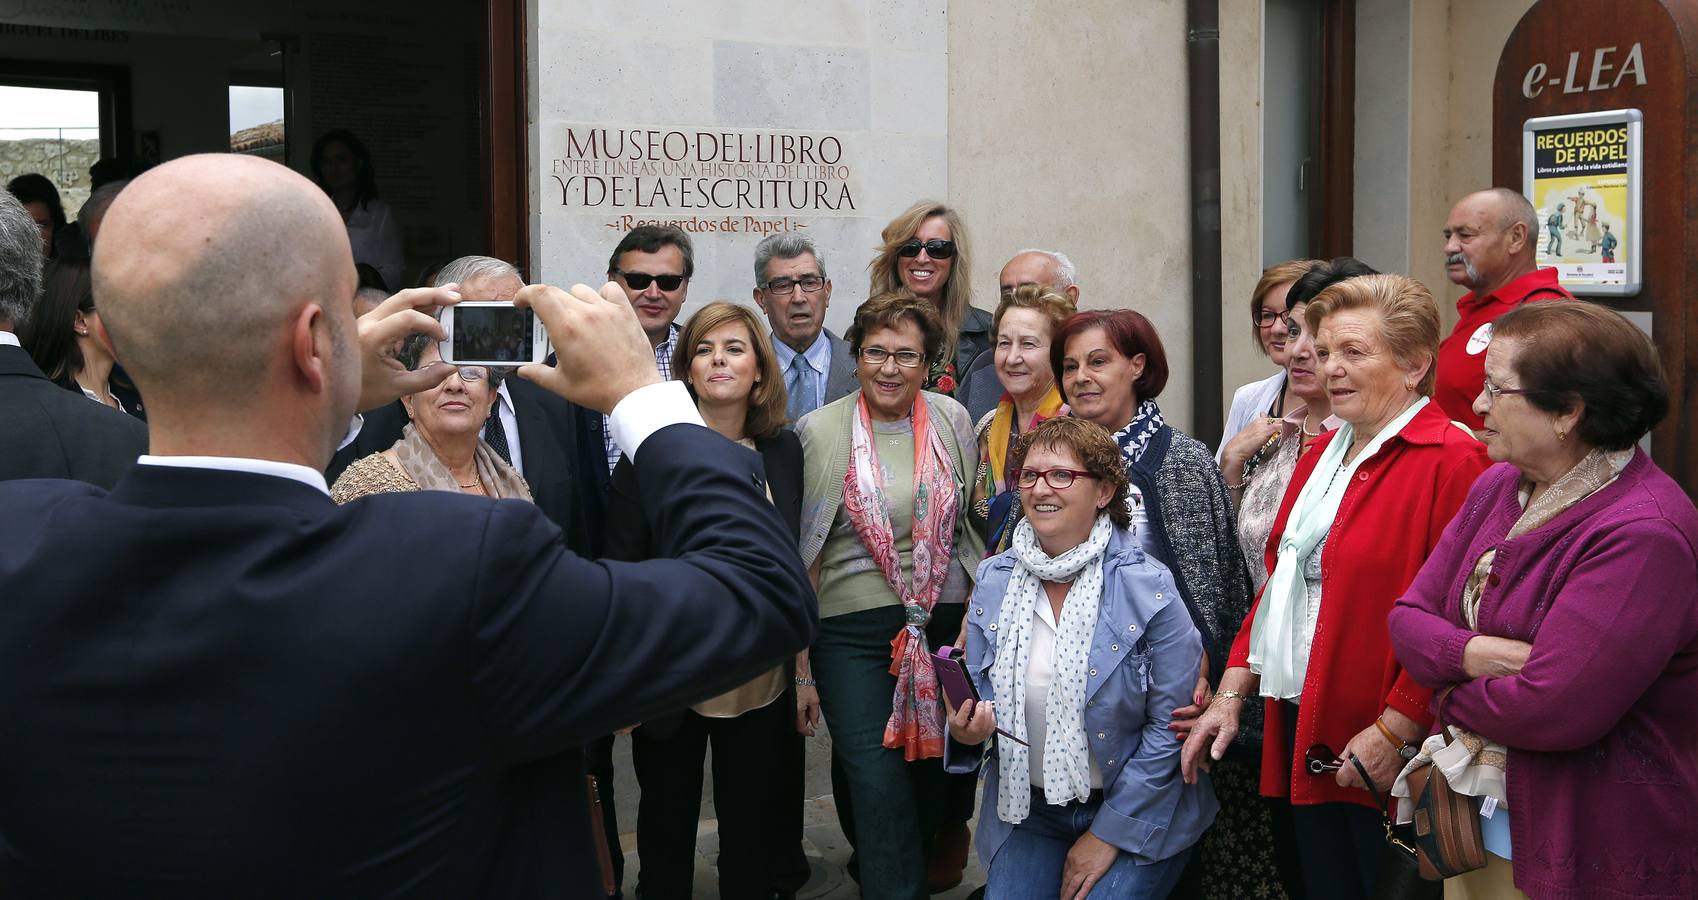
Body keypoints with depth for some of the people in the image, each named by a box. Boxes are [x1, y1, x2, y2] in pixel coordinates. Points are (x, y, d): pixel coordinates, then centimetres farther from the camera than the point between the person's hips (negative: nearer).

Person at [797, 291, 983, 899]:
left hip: (947, 624, 3)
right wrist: (800, 667, -1)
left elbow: (973, 526, 12)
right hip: (853, 634, -3)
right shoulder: (820, 431, -4)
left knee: (934, 780, 12)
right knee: (879, 789, -10)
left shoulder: (952, 420, 3)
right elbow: (801, 553, -1)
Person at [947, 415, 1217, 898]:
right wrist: (966, 729, -17)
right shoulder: (993, 581, -1)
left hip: (1133, 813, -3)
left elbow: (1171, 726, -13)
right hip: (1026, 810, 3)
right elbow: (979, 694, 8)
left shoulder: (1148, 587, -14)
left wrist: (1108, 834, -12)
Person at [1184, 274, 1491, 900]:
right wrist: (1232, 693, 11)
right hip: (1303, 733, 8)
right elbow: (1280, 584, 18)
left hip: (1383, 757, -8)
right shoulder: (1322, 455, 15)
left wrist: (1396, 731, -20)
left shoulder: (1451, 461, -14)